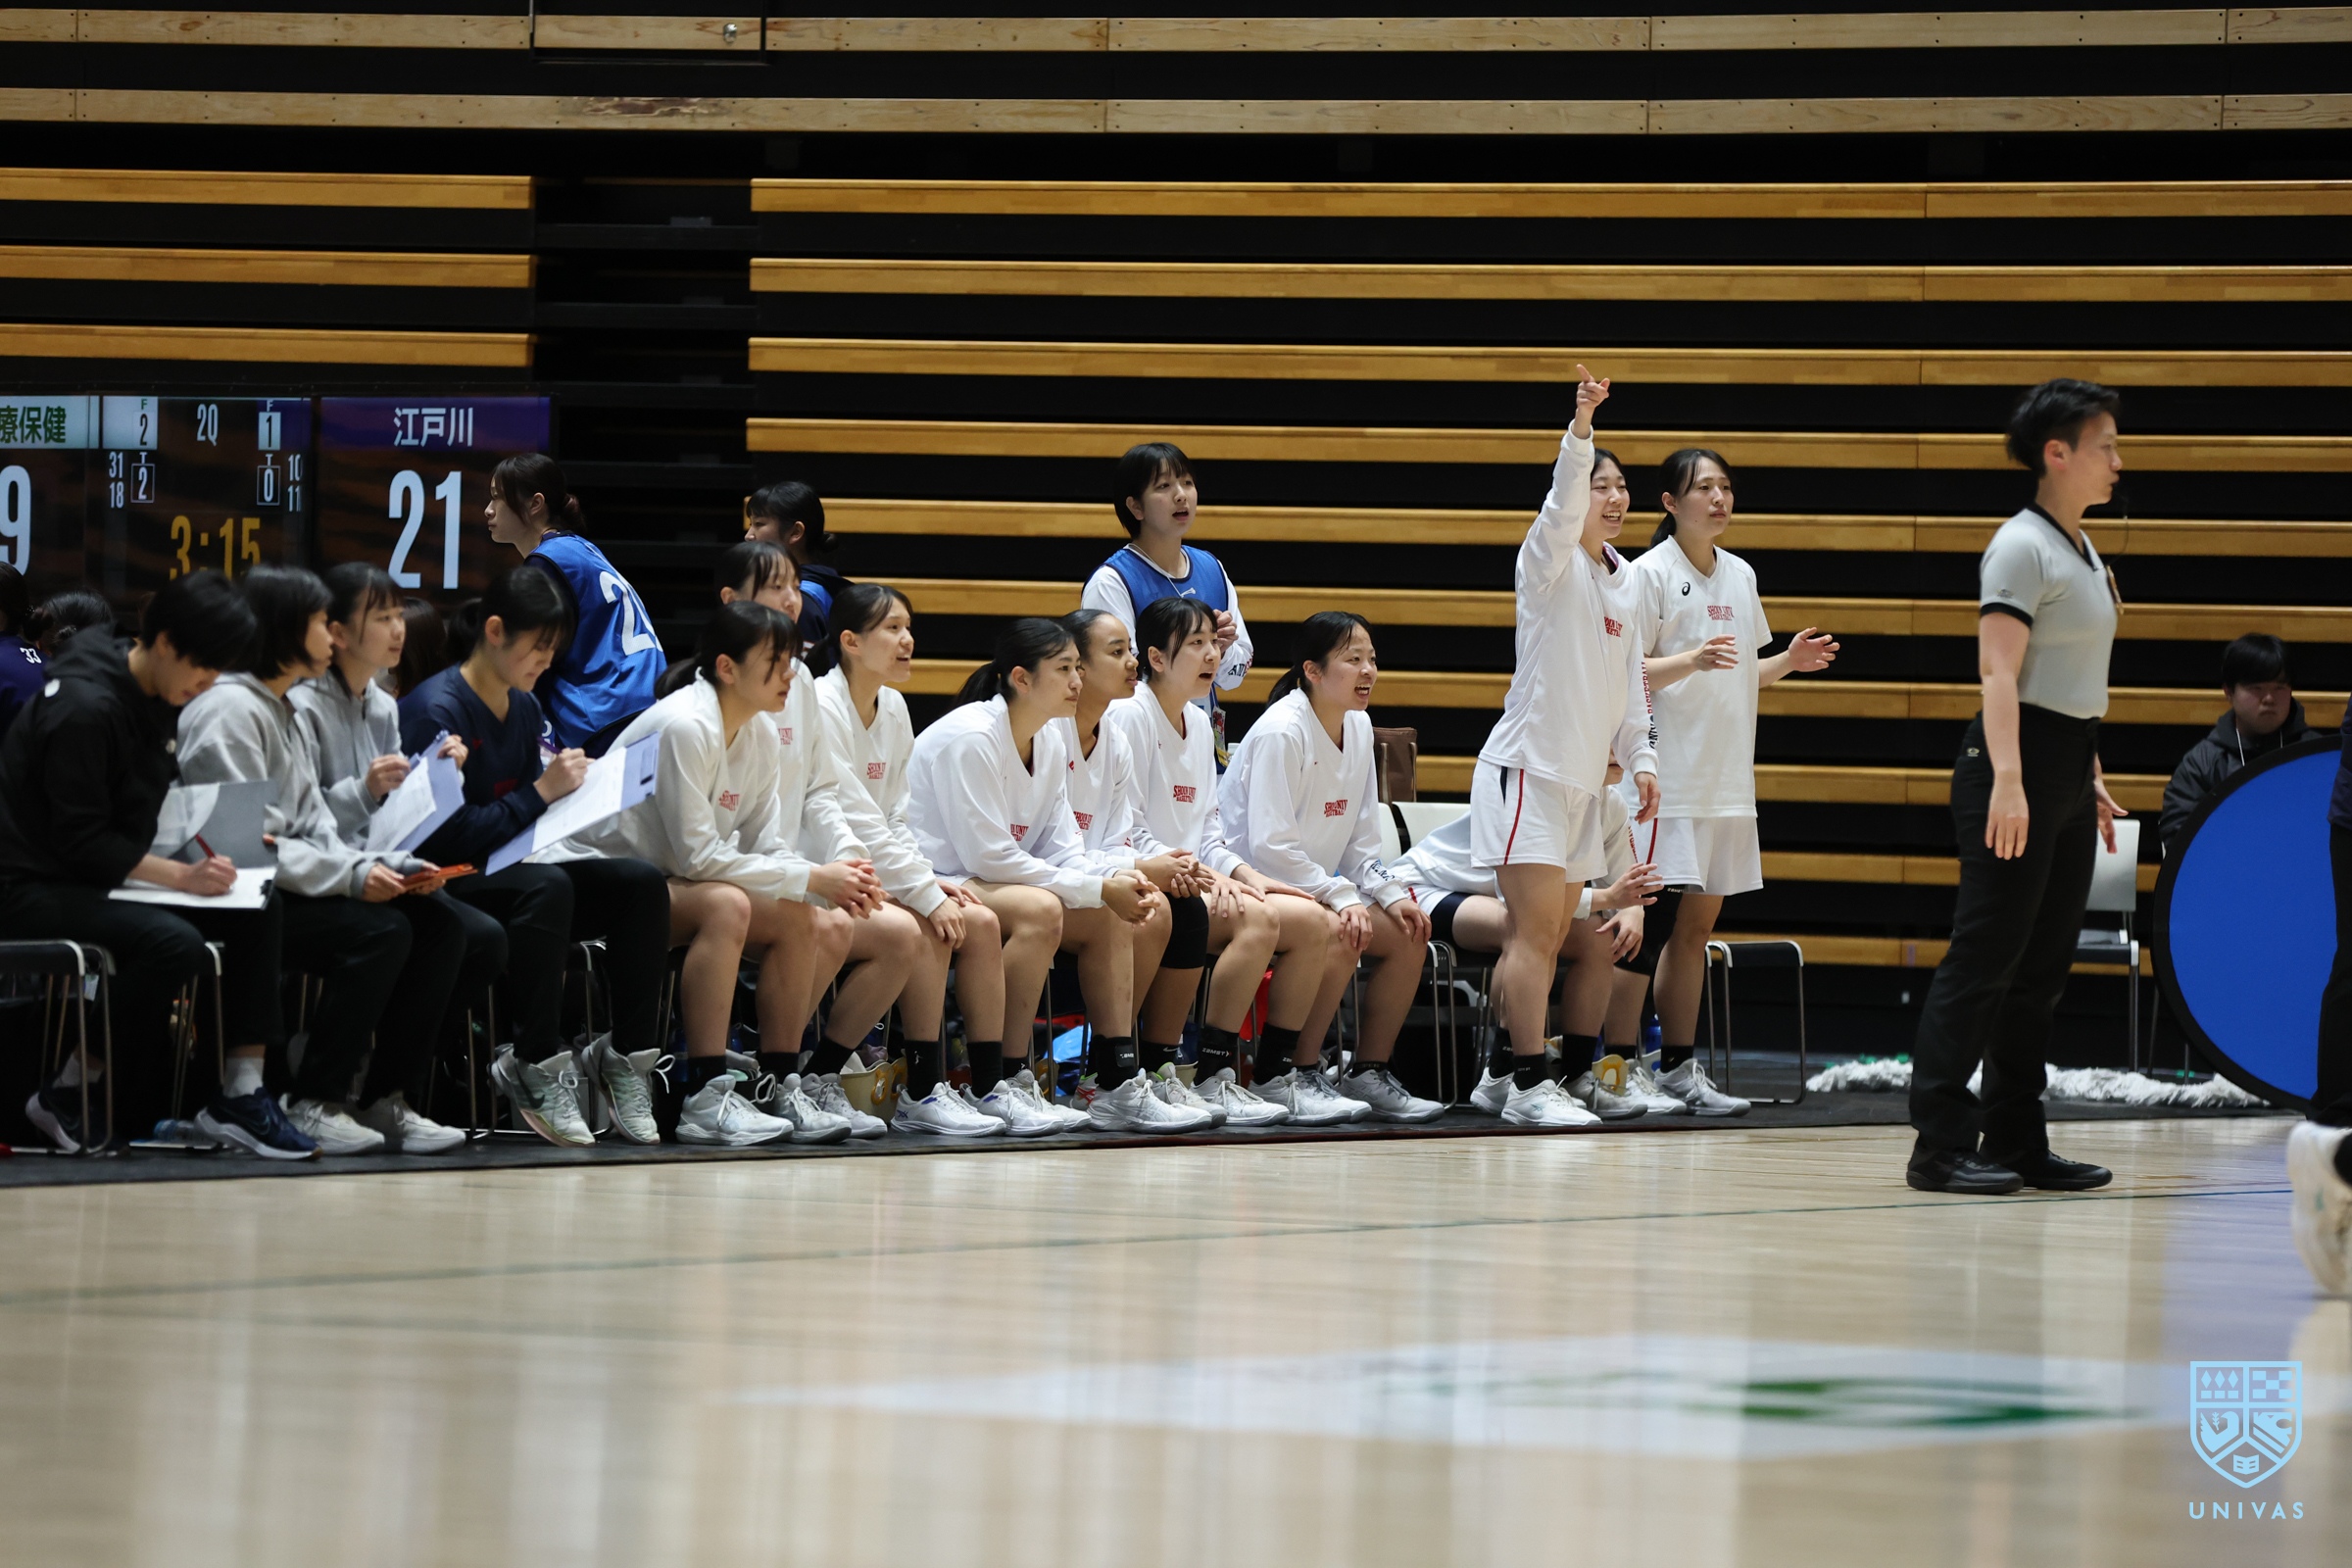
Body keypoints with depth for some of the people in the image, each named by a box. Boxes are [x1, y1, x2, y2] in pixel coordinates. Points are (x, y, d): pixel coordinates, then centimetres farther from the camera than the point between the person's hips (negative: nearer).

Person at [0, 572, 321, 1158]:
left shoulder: (159, 702, 8)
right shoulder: (87, 707, -21)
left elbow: (165, 805, 17)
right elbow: (81, 839, -23)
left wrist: (219, 842, -2)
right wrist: (182, 876, -27)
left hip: (102, 882, 10)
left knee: (259, 916, -6)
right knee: (174, 942, -32)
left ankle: (241, 1094, -7)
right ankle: (68, 1093, -16)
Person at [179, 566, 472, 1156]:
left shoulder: (285, 715, 22)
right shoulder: (229, 711, -10)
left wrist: (390, 866, -2)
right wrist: (352, 876, -22)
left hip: (293, 887, 10)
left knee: (439, 926, -6)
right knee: (380, 931, -28)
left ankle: (390, 1099, -7)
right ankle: (314, 1104, -20)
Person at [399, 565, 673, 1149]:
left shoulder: (524, 708, 13)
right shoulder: (435, 710, -14)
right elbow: (447, 838, -20)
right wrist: (541, 793, -19)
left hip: (514, 875, 8)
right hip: (447, 890, -8)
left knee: (642, 883, -13)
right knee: (545, 887, -38)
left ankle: (626, 1057, -11)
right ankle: (537, 1068, -30)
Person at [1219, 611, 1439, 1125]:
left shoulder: (1358, 728, 7)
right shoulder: (1281, 732, -19)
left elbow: (1361, 841, 13)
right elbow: (1270, 845, -23)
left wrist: (1389, 893, -4)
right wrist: (1342, 897, -24)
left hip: (1313, 885, 9)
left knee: (1407, 935, -6)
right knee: (1340, 936, -31)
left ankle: (1369, 1074, 1)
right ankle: (1290, 1076, -22)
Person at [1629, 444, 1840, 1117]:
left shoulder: (1740, 575, 14)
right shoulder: (1650, 573, -6)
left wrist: (1787, 662, 6)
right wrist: (1691, 661, -25)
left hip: (1726, 777, 7)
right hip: (1669, 776, -7)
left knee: (1699, 920, 7)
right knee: (1666, 921, -11)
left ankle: (1678, 1067, 9)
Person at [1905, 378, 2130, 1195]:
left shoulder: (2082, 553, 18)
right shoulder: (2022, 547, -10)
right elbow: (1999, 672, -19)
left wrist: (2091, 781, 25)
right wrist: (2007, 778, -27)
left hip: (2065, 778, 9)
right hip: (2017, 766, -9)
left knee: (2042, 968, 9)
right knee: (1985, 958, -10)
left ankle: (2015, 1141, 13)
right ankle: (1942, 1144, -10)